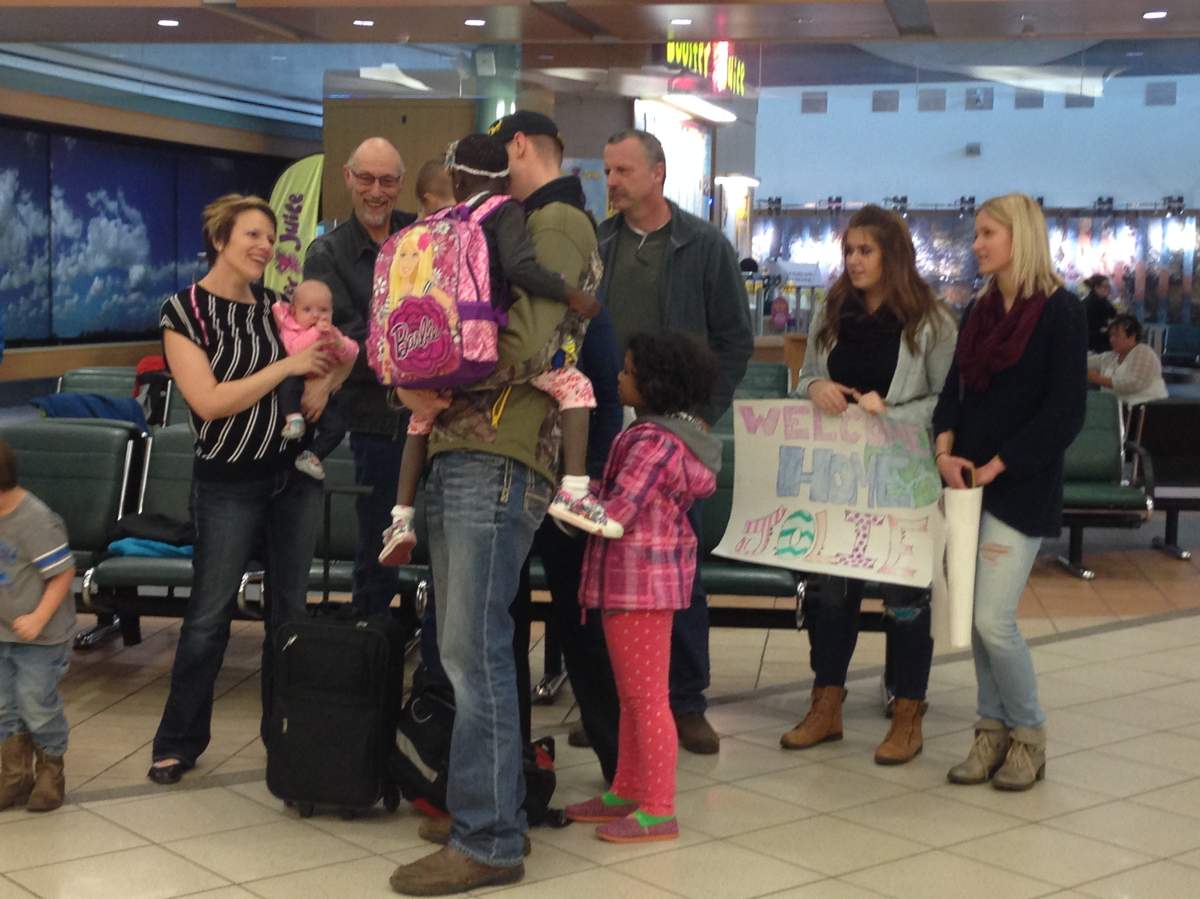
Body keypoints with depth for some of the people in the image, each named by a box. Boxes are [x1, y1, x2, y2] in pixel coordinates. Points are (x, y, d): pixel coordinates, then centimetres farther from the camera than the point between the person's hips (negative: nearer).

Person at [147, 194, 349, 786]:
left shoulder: (274, 306, 6)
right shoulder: (185, 310, -9)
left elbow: (315, 387, 12)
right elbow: (209, 401, -18)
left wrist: (336, 361, -10)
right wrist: (286, 366, -18)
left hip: (295, 474, 5)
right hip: (229, 484, -5)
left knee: (289, 608, 9)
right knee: (209, 615, 1)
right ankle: (178, 742, 15)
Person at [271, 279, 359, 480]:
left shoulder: (332, 332, 9)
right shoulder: (290, 329, -6)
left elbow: (351, 356, 0)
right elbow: (295, 350, -26)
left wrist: (340, 345, -20)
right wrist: (315, 332, -31)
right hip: (299, 385, -4)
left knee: (337, 427, -11)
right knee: (289, 381, -39)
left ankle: (311, 456, 0)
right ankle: (293, 417, -31)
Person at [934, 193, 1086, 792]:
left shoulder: (1060, 312, -8)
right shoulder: (980, 311, 13)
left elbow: (1064, 412, -12)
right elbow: (955, 389, 12)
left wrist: (995, 467, -13)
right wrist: (945, 450, -7)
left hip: (1021, 489, -6)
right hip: (969, 483, 6)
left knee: (994, 620, -9)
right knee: (973, 618, 7)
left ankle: (1028, 735, 10)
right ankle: (992, 732, 19)